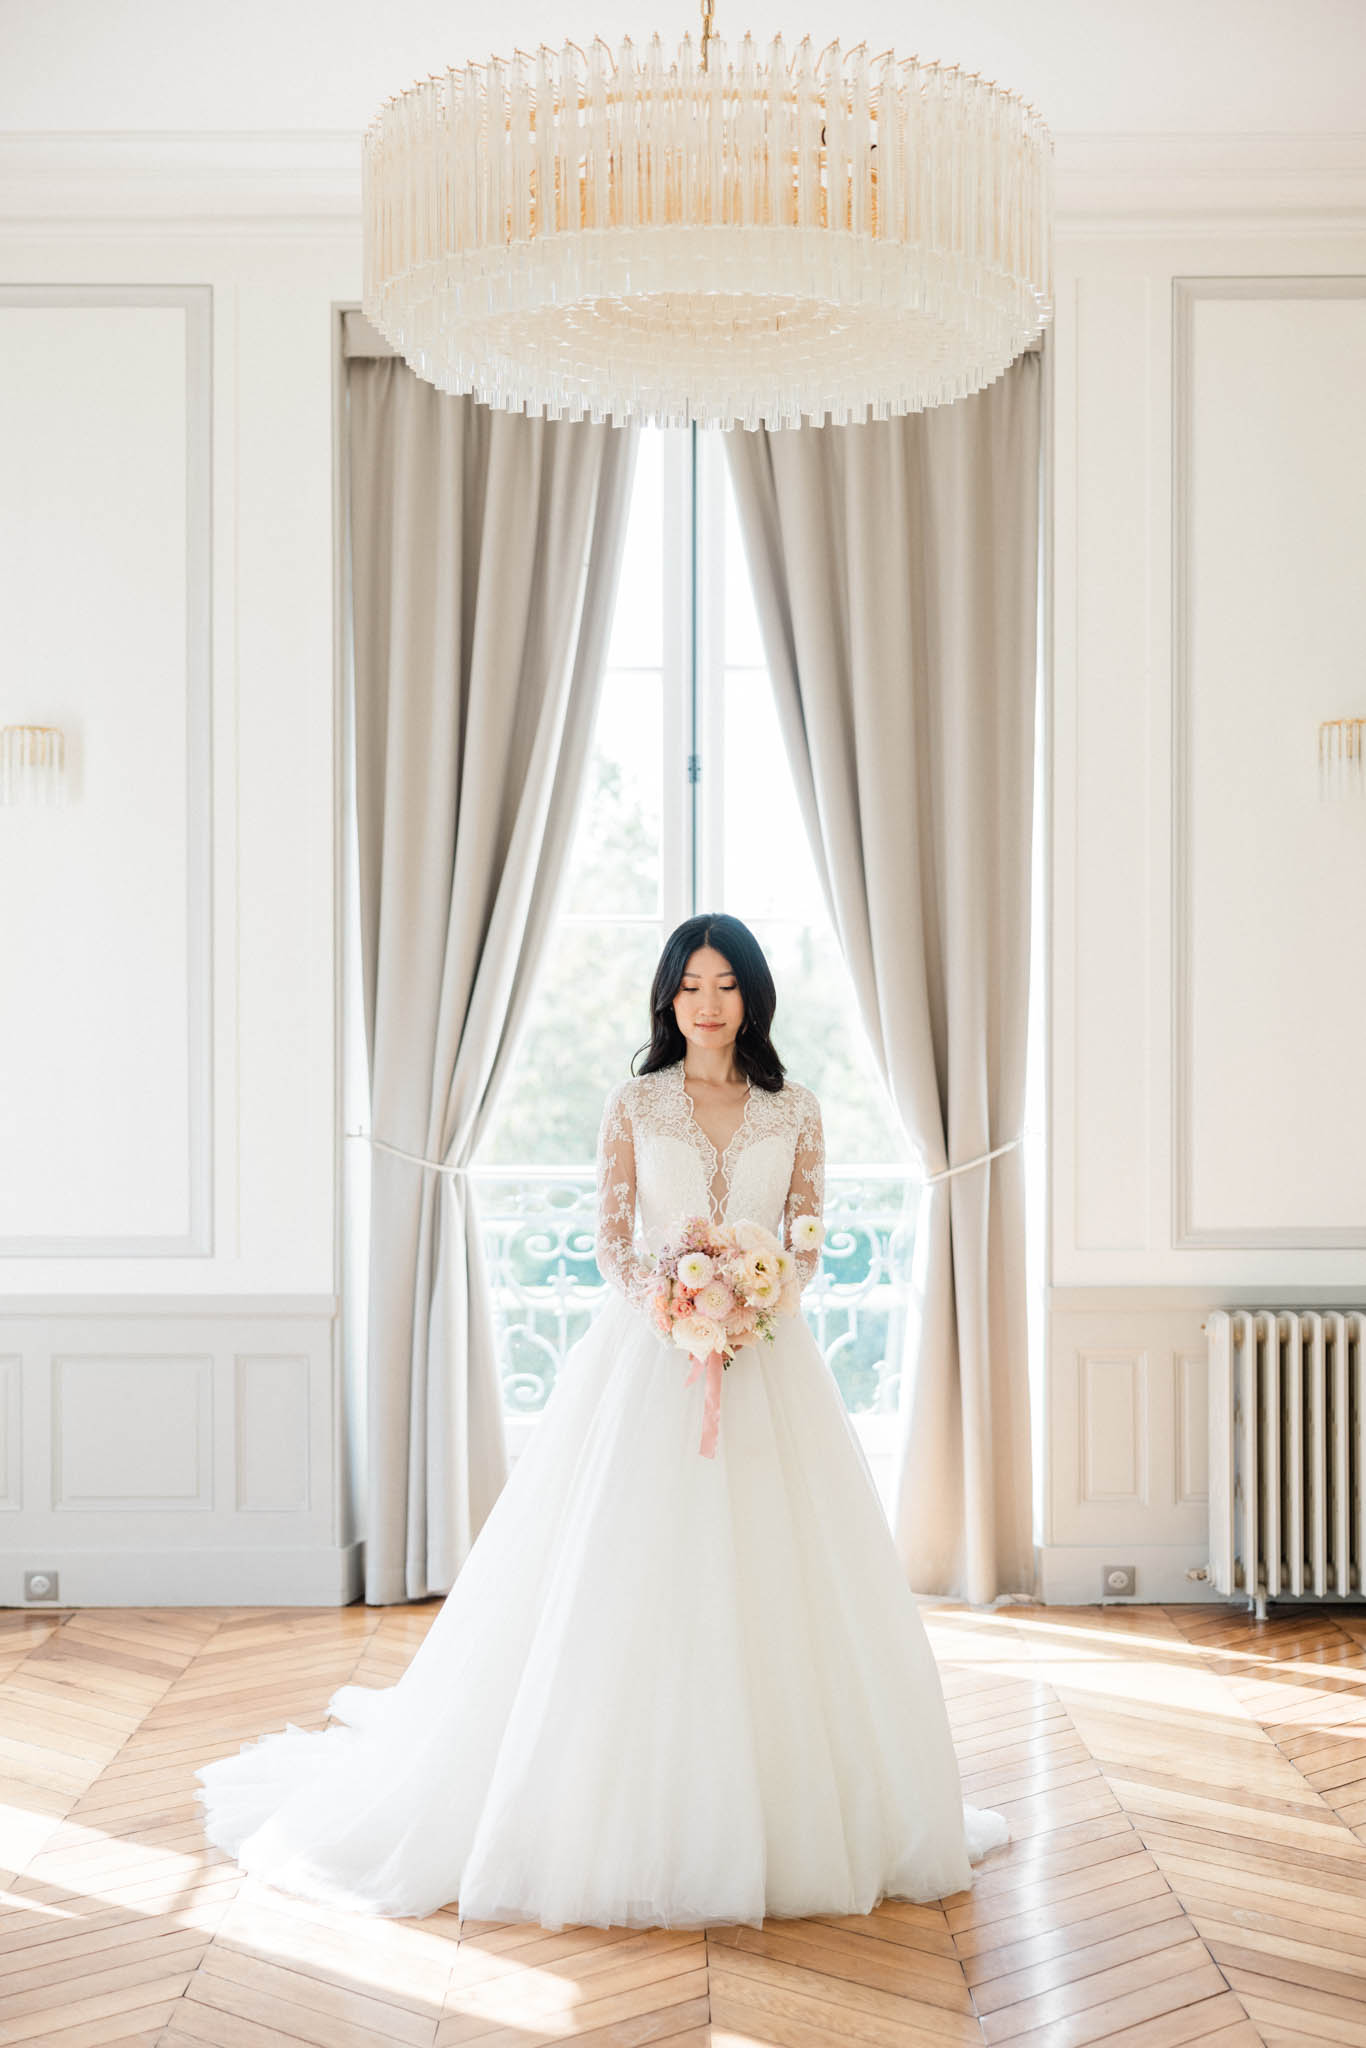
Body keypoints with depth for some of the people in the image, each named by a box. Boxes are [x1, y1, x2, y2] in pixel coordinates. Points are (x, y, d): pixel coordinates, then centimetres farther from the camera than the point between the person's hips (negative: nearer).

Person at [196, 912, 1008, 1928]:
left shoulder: (795, 1110, 7)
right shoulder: (634, 1106, 4)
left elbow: (806, 1243, 5)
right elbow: (611, 1241, 2)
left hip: (767, 1358, 2)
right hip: (648, 1351, -1)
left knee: (771, 1574, 2)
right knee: (634, 1578, -3)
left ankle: (792, 1814, 15)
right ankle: (634, 1810, 6)